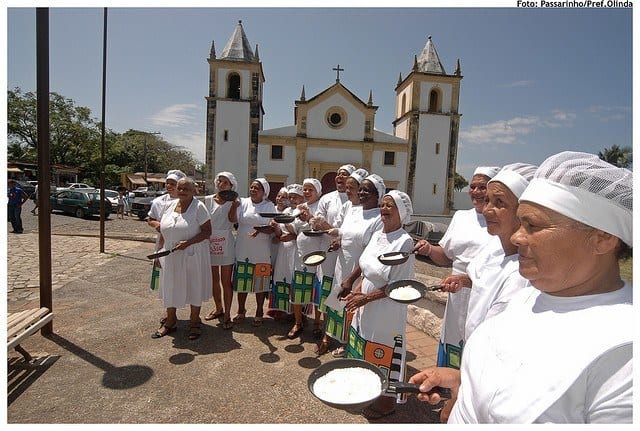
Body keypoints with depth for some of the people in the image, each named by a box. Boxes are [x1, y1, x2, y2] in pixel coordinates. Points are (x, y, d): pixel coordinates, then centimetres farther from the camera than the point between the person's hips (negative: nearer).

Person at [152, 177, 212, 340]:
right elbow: (164, 231, 14)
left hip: (192, 255, -5)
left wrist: (188, 243, -24)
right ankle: (170, 322, 31)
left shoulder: (199, 207, -11)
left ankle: (195, 322, 23)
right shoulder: (171, 205, 7)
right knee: (170, 287, 14)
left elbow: (207, 231, -14)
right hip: (170, 256, 6)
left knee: (194, 287, 7)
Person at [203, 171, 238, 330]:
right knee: (214, 280, 15)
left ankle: (227, 314, 11)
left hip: (226, 244, -3)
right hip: (210, 243, 3)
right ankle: (218, 308, 33)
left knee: (226, 281, 1)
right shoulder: (208, 200, 4)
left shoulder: (233, 202, -1)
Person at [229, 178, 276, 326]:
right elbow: (232, 219, -8)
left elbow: (272, 228, -4)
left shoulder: (269, 206, 1)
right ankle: (241, 311, 30)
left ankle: (259, 313, 23)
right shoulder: (243, 202, 3)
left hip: (261, 252, -1)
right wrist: (234, 206, -25)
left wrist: (261, 230, -23)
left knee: (260, 283, 6)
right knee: (242, 281, 10)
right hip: (243, 250, 2)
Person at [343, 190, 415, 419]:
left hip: (387, 310, -7)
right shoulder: (376, 235, 4)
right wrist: (357, 290, -4)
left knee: (384, 354, 9)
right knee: (367, 349, 20)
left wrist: (365, 298, -17)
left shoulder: (405, 242, -18)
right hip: (365, 306, 7)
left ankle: (386, 400, 32)